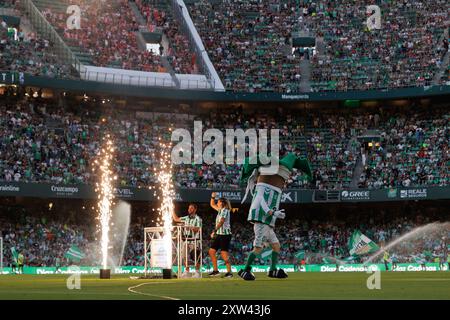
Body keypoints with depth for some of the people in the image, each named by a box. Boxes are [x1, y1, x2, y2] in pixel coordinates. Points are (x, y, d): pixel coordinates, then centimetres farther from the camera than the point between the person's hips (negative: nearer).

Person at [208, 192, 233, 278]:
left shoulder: (225, 210, -10)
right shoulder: (220, 210, 16)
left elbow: (221, 222, -23)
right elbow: (212, 204, 32)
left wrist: (214, 231, -29)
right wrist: (213, 197, 15)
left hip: (225, 234, -10)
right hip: (219, 234, 10)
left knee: (224, 253, -13)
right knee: (211, 251, 6)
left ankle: (229, 272, -11)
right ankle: (215, 270, 12)